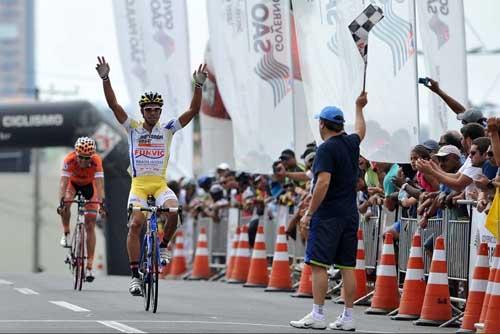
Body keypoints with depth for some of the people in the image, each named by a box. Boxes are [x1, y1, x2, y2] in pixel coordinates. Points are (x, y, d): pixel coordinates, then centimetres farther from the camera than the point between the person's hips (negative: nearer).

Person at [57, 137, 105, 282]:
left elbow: (99, 183, -41)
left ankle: (89, 267, -8)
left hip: (89, 185, 0)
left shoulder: (96, 161, -35)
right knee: (65, 205, -33)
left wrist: (102, 202, -55)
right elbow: (63, 182, -40)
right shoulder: (69, 159, -35)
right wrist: (61, 201, -54)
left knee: (90, 226, -7)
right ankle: (66, 234, -5)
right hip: (73, 183, 0)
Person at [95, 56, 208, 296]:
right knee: (135, 224, -18)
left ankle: (163, 246, 0)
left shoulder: (167, 130, 6)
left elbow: (193, 110, 0)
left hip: (160, 183, 1)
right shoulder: (133, 128, 5)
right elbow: (113, 104, -3)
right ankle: (135, 274, -17)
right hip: (139, 184, -1)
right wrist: (105, 79, -13)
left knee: (173, 211, -29)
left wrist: (198, 85, -12)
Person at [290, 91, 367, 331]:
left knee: (318, 264, -6)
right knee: (347, 267, 6)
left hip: (328, 216, -7)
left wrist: (309, 213, -16)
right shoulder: (351, 143, 11)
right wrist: (359, 108, 52)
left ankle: (317, 316, -9)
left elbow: (323, 182, -21)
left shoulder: (326, 149, -11)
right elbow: (361, 130, 36)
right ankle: (348, 317, 7)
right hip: (350, 215, 7)